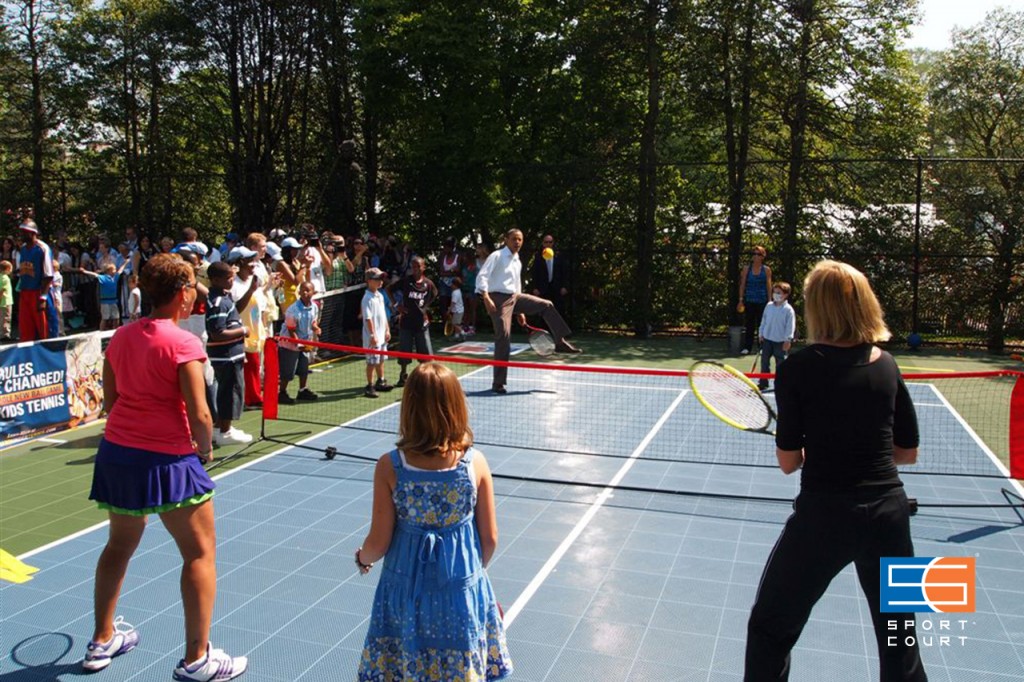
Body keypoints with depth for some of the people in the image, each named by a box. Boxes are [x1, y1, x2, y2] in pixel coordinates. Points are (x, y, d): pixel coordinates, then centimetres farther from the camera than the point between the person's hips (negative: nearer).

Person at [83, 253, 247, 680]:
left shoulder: (121, 337, 5)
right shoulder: (183, 343, -16)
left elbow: (110, 400, 12)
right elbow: (199, 415, -18)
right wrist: (205, 449, -1)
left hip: (116, 450, 8)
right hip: (166, 459, -8)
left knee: (120, 545, 24)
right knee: (200, 552, 4)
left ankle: (102, 641, 38)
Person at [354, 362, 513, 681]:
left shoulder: (389, 467, -16)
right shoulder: (476, 463, -13)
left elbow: (379, 543, -9)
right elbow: (490, 539, -5)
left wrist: (362, 558, 14)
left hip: (406, 591, -1)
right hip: (463, 590, 1)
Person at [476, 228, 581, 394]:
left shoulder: (518, 262, 17)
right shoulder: (496, 256, -6)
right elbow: (481, 277, -14)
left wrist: (520, 311, 22)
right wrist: (486, 298, -27)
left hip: (514, 297, 8)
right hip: (498, 298, -7)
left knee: (546, 305, 1)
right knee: (503, 337, -12)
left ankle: (560, 342, 12)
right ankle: (498, 383, -4)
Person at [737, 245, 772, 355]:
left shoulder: (766, 270, 2)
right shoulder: (746, 268, 4)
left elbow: (769, 286, 2)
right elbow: (742, 285, 5)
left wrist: (769, 301, -2)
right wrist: (741, 299, 0)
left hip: (762, 301, -1)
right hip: (749, 301, 1)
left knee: (762, 324, 4)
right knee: (749, 325, 4)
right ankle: (747, 347, 7)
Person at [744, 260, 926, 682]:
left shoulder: (798, 368, -10)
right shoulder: (886, 365, 2)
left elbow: (788, 461, -7)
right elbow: (908, 452, 10)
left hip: (824, 515, -4)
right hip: (888, 512, 5)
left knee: (769, 631, 15)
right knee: (900, 645, 22)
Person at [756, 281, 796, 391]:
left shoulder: (788, 310, -11)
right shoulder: (769, 306, 4)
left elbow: (790, 325, -12)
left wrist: (788, 339, -14)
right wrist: (761, 333, 10)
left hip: (781, 341, -5)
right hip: (767, 339, 5)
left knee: (780, 363, 4)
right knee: (764, 361, 8)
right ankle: (763, 383, 16)